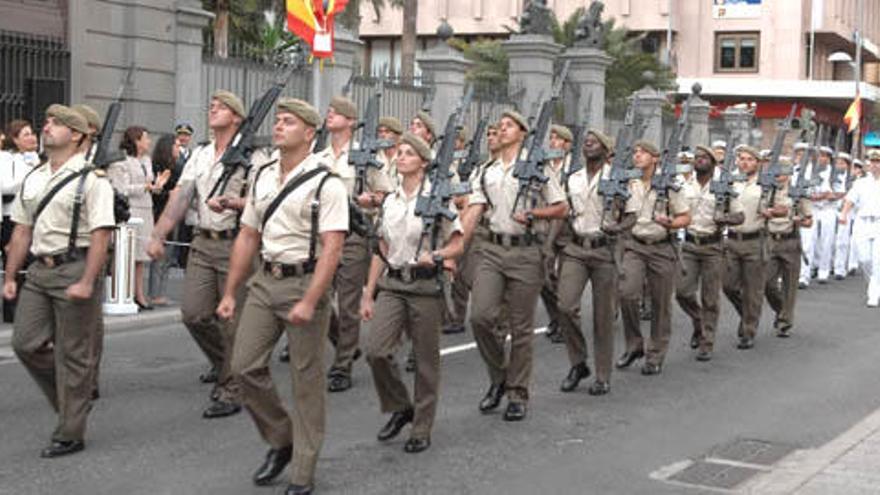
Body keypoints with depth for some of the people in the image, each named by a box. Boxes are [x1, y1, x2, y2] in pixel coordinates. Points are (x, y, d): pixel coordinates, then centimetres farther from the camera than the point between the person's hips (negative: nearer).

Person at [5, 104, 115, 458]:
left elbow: (101, 235, -14)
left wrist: (87, 282, -21)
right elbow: (22, 231, 18)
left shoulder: (91, 179, -8)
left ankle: (70, 435, 10)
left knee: (72, 354, 0)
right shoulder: (32, 179, 14)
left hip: (76, 269, -7)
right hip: (40, 270, 7)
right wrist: (9, 277, 14)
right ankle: (71, 398, 26)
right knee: (26, 343, 4)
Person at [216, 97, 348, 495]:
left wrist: (309, 302, -24)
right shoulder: (262, 177, 10)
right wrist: (229, 293, 12)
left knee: (306, 380, 2)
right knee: (245, 366, 2)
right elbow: (247, 237, 15)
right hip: (265, 281, 6)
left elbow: (332, 248, -17)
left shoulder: (325, 184, -10)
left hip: (305, 282, -6)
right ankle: (280, 439, 24)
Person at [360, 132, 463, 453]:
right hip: (392, 285, 4)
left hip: (426, 285, -4)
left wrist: (435, 256, -22)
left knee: (426, 360, 2)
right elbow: (381, 251, 14)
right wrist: (368, 294, 11)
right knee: (376, 349, -11)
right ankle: (399, 407, 12)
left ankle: (422, 429, 14)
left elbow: (457, 245, -2)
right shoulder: (390, 202, 11)